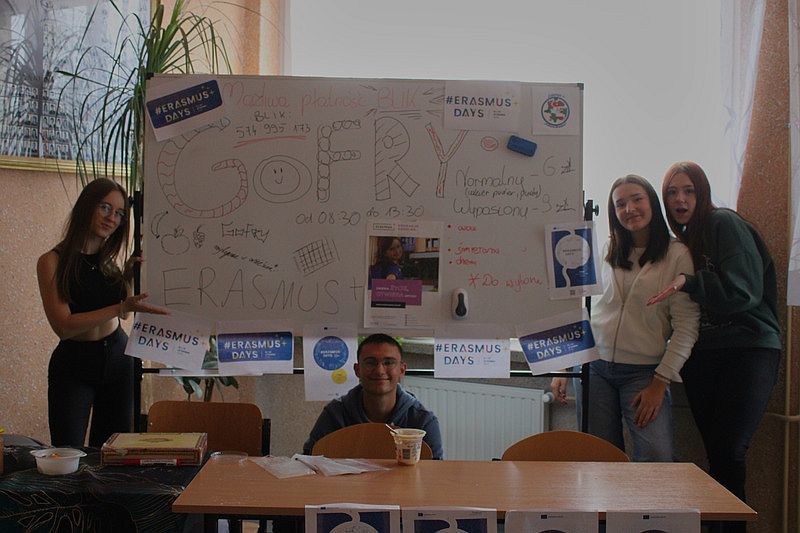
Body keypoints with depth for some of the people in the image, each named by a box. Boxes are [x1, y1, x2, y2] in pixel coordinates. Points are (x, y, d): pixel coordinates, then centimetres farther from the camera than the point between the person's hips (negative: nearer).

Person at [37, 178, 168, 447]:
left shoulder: (109, 260, 6)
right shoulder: (52, 261, -11)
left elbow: (122, 313, 7)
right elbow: (63, 326, -20)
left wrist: (128, 276, -4)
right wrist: (122, 307, -26)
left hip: (118, 358, 5)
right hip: (74, 366, -5)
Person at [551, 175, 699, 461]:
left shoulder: (676, 254, -2)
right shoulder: (604, 252, 8)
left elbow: (686, 326, -5)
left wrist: (659, 383, -9)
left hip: (643, 372, -3)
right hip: (593, 368, 3)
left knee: (656, 460, -15)